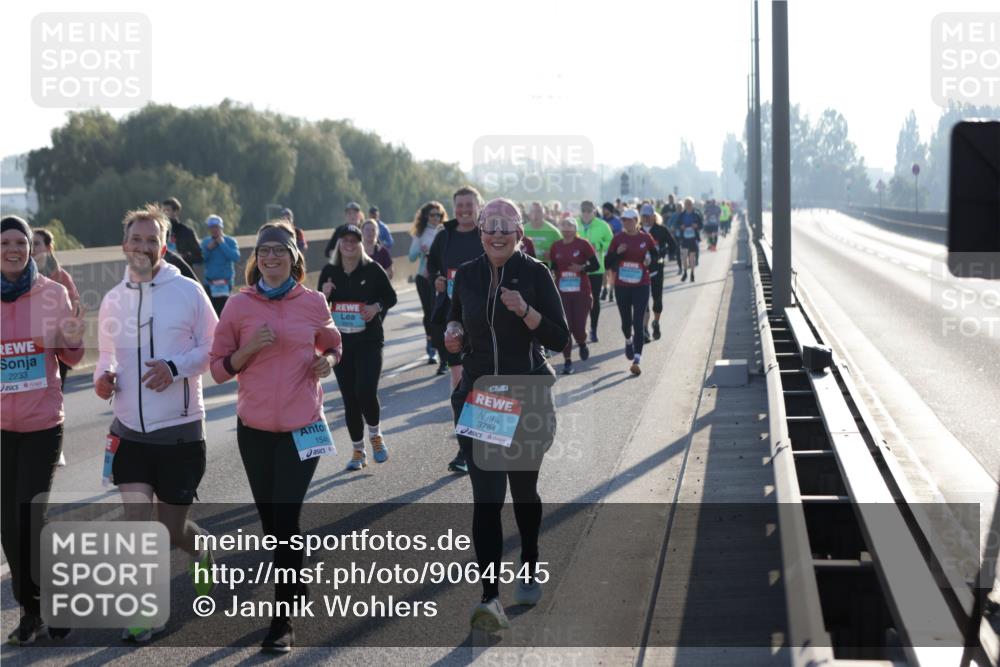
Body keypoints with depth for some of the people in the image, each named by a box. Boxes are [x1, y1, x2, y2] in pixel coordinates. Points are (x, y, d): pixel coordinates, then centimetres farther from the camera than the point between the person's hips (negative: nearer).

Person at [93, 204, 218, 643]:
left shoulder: (188, 291, -6)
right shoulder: (113, 300, 5)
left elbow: (213, 347, -3)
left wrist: (175, 367, -20)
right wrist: (104, 375, -4)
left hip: (180, 430, -3)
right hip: (130, 430, 3)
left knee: (171, 530, 6)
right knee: (137, 524, -8)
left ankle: (203, 550, 41)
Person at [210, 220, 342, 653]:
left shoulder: (313, 303, 0)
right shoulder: (239, 305, -1)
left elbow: (333, 345, 19)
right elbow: (219, 369, 2)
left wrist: (328, 361, -3)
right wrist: (250, 349, -16)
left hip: (302, 426, -2)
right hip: (255, 428, 2)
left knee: (285, 520, -9)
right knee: (271, 520, 12)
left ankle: (282, 622, -4)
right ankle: (296, 587, 37)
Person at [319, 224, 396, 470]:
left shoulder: (372, 269, -4)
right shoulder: (329, 272, 4)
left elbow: (391, 297, 6)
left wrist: (377, 306, -14)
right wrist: (324, 295, -9)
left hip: (369, 341, -3)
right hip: (340, 342, 3)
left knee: (366, 393, -16)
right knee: (349, 398, 6)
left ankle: (375, 435, 13)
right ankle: (358, 451, 18)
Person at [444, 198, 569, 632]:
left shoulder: (535, 274, -5)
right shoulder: (467, 275, 5)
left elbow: (559, 339, -9)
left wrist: (524, 310, -24)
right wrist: (454, 338, -5)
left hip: (527, 396, -1)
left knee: (523, 489, 16)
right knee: (486, 496, -11)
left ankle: (529, 572, 40)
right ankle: (490, 599, -16)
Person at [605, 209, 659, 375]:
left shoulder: (645, 238, -2)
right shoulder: (618, 239, 0)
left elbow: (655, 255, 14)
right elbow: (607, 262, 1)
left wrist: (650, 260, -8)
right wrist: (617, 252, -17)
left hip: (641, 286, -2)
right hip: (621, 286, 2)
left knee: (638, 322, -9)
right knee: (626, 321, 13)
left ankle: (636, 360, -11)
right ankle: (628, 341, 47)